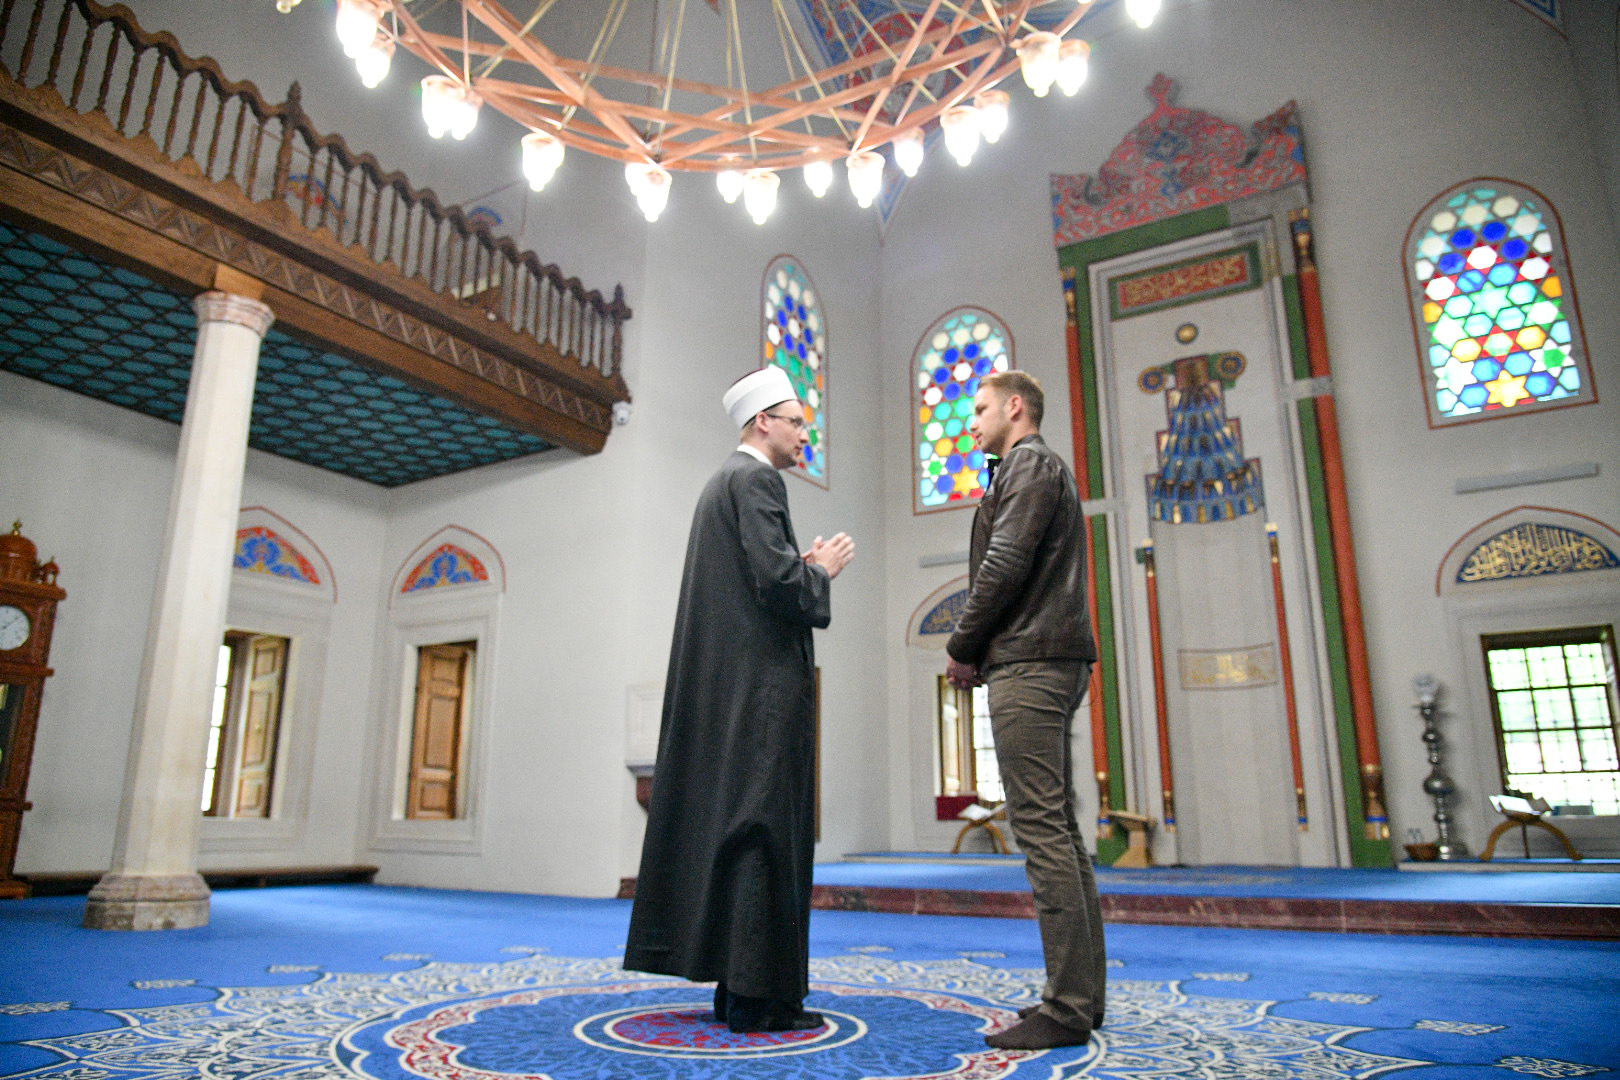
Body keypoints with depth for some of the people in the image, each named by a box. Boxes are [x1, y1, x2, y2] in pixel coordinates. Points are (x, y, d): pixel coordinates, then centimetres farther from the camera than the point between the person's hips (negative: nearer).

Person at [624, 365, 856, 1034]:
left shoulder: (719, 484, 21)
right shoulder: (756, 480, -9)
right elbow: (775, 580, -20)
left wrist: (801, 568, 15)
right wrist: (820, 570, -1)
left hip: (718, 684, 10)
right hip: (761, 680, -10)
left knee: (723, 818, 10)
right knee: (763, 826, -7)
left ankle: (735, 985, 17)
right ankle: (757, 997, -2)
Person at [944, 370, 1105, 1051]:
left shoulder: (1029, 463, -3)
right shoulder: (1045, 469, 27)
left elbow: (1005, 565, -15)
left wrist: (961, 647, -5)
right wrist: (978, 650, 14)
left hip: (1029, 663, -10)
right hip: (1048, 662, 10)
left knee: (1042, 829, -11)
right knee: (1059, 829, 9)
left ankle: (1067, 1008, -7)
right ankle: (1082, 994, 15)